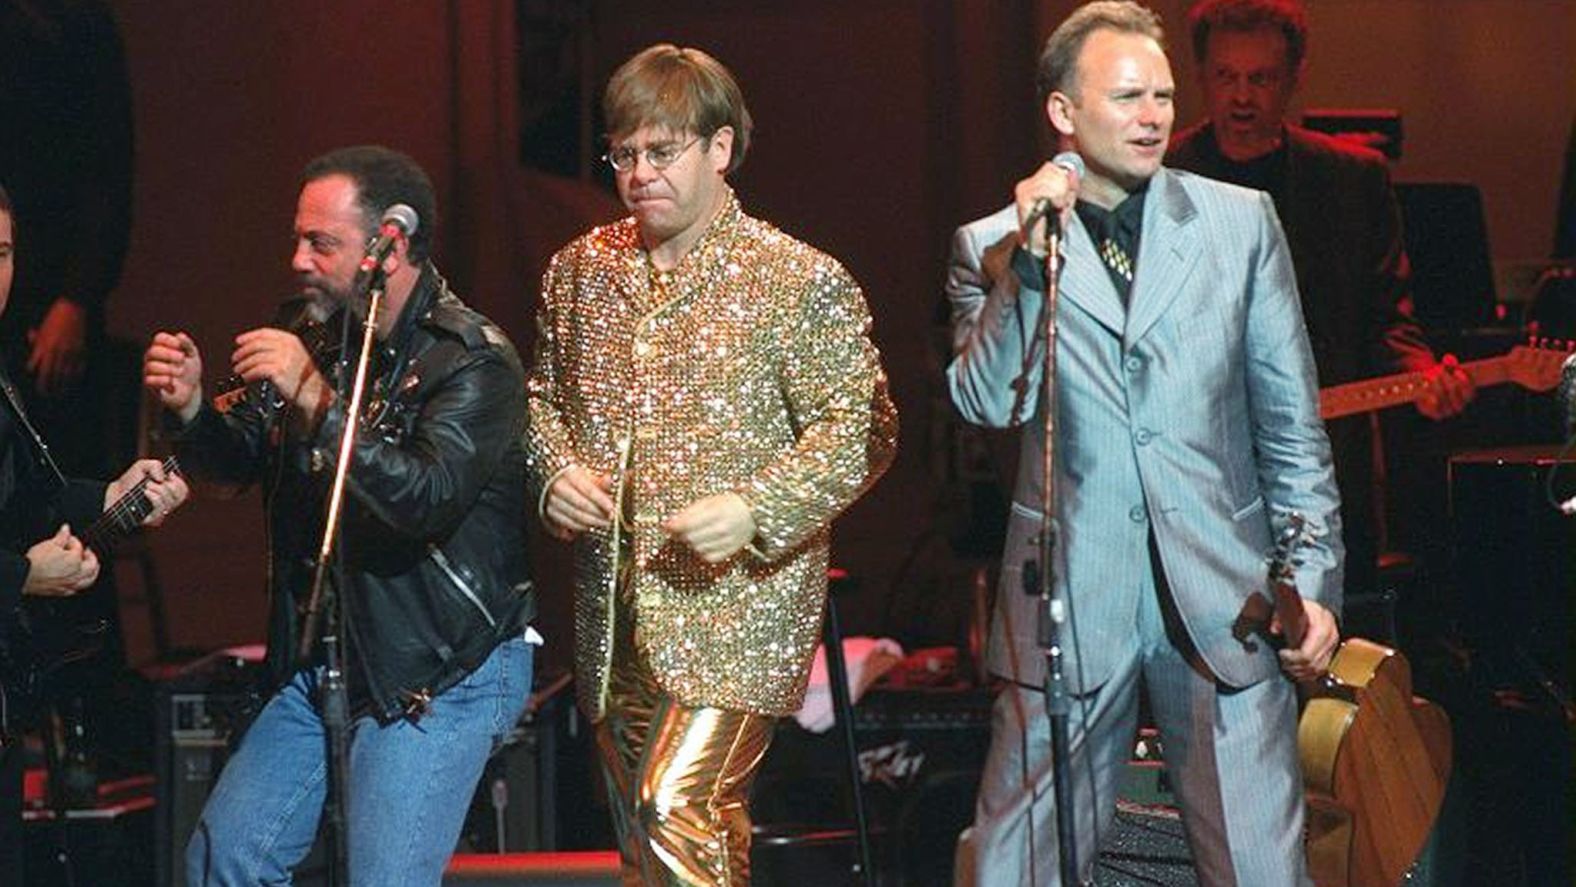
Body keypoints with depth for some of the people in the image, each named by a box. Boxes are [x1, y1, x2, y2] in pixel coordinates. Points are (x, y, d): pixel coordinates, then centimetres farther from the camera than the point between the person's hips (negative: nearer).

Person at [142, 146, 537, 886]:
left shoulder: (474, 361, -17)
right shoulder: (317, 333, 6)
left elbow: (427, 498, -31)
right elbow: (245, 461, 15)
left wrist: (316, 399, -34)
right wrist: (191, 409, -7)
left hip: (443, 678, -8)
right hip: (325, 665, 8)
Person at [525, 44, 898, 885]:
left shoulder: (802, 281, -6)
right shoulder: (579, 271, 11)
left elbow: (861, 428, -7)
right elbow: (544, 394, 23)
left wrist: (757, 509, -20)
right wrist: (556, 471, 1)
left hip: (738, 605, -6)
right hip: (614, 617, 6)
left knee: (679, 810, -21)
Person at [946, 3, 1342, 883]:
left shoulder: (1240, 220, 7)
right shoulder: (993, 246, 4)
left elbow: (1292, 422, 8)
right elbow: (989, 403, -10)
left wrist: (1313, 579, 3)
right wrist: (1028, 258, -18)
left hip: (1222, 599, 1)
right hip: (1070, 602, -1)